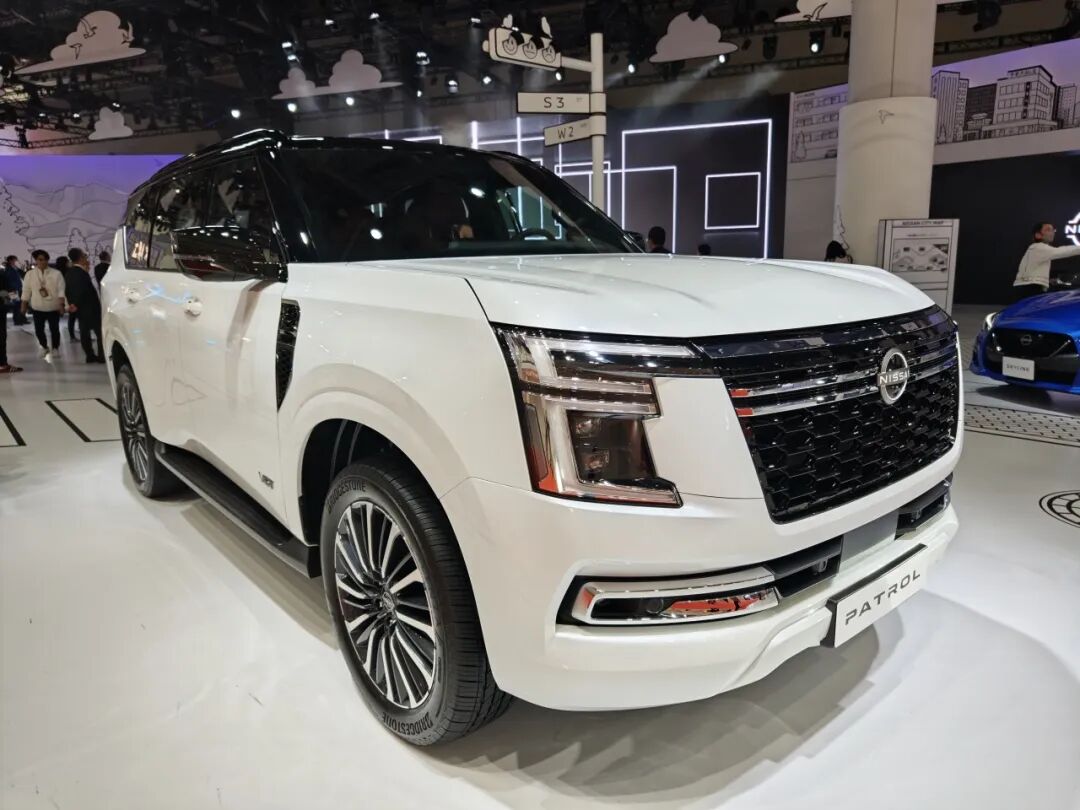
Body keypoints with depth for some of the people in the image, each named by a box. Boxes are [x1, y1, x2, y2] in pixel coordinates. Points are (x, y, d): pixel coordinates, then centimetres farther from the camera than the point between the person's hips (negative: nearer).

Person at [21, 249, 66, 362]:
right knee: (38, 330, 5)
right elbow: (26, 291, 4)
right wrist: (24, 306, 6)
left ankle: (55, 349, 20)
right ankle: (45, 348, 29)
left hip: (53, 307, -2)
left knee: (54, 329, 2)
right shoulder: (30, 274, 1)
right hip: (37, 308, 2)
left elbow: (61, 290, -10)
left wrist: (61, 304, -19)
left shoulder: (56, 273, -6)